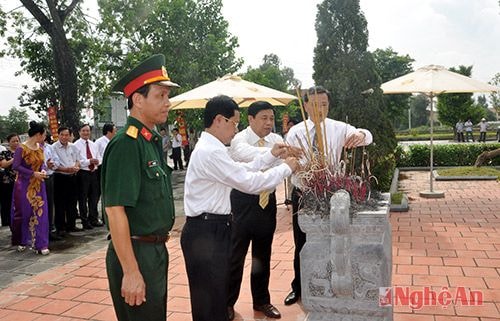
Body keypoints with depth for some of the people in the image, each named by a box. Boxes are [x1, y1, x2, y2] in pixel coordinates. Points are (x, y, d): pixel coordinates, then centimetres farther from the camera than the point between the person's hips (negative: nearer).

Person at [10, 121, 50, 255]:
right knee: (24, 214, 6)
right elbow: (16, 166, -16)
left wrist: (43, 170, -5)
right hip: (24, 185, -5)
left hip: (38, 185, 5)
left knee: (40, 213, 0)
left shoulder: (40, 147, 6)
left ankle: (40, 244, 3)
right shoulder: (21, 148, -13)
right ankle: (21, 241, 26)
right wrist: (33, 173, -18)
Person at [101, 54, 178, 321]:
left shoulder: (152, 141, 8)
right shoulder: (126, 144, -20)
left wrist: (158, 248, 19)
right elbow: (115, 210, -24)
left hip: (155, 250, 9)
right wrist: (131, 272, -24)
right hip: (135, 254, -9)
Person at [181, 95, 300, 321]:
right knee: (208, 300, 1)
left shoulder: (211, 149, 14)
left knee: (217, 293, 20)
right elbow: (249, 182, -20)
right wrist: (287, 168, -8)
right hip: (205, 232, -10)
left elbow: (242, 171, 21)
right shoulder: (210, 152, -20)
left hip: (214, 229, 10)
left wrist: (271, 156, 15)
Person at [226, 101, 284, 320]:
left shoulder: (276, 139, 4)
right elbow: (247, 154, -35)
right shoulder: (239, 139, -12)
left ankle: (261, 301, 35)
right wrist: (273, 151, -51)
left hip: (268, 201, 5)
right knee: (235, 254, 7)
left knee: (262, 255, 18)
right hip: (243, 201, -5)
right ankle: (227, 302, 25)